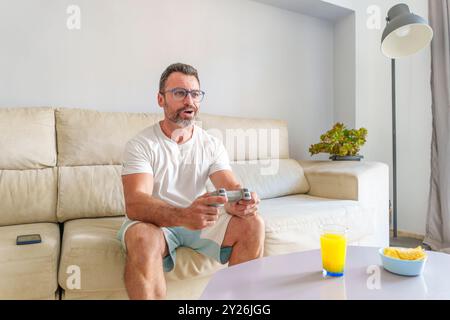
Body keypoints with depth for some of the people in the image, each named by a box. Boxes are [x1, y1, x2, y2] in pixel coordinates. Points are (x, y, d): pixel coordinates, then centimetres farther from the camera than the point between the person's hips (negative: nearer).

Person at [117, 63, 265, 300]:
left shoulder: (212, 145, 2)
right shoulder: (141, 144, -11)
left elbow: (231, 188, -9)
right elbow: (134, 203, -25)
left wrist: (241, 202, -36)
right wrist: (184, 215, -45)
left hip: (200, 221, 4)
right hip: (154, 221, -3)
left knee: (253, 224, -19)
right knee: (142, 238, -37)